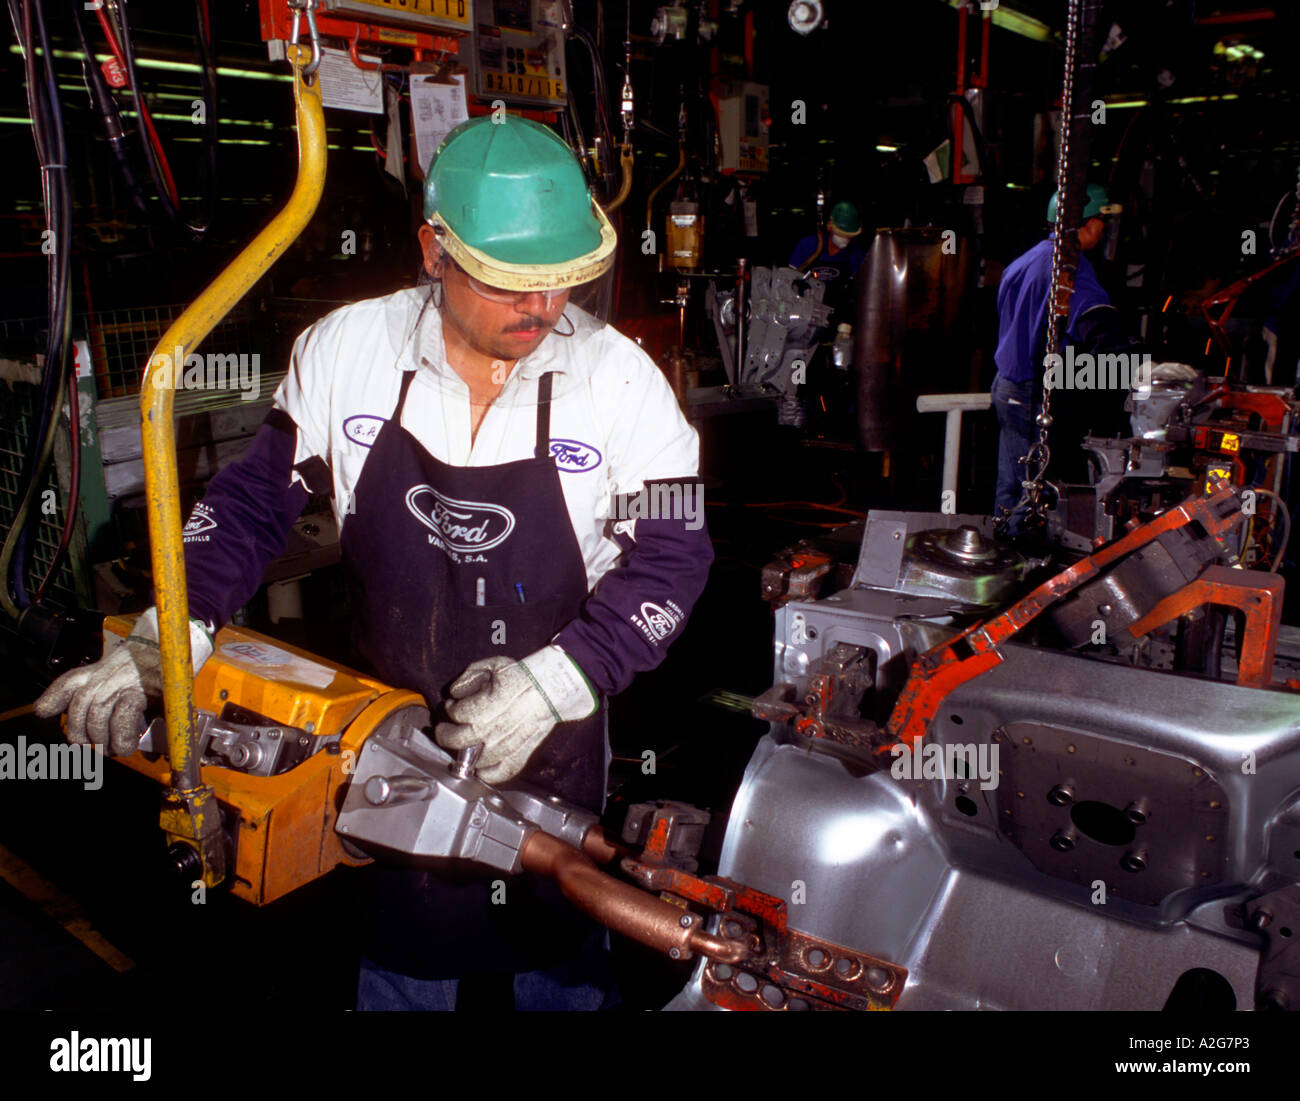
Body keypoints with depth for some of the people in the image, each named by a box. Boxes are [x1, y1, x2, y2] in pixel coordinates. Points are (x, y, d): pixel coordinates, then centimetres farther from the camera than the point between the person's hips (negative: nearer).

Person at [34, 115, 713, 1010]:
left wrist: (556, 680, -21)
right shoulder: (345, 350, -9)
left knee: (562, 970, 20)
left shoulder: (618, 377, -14)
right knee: (402, 969, 22)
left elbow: (673, 555, -11)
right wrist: (174, 633, -11)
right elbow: (252, 499, 1)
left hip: (554, 753, -1)